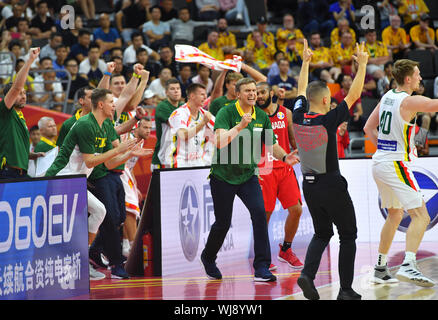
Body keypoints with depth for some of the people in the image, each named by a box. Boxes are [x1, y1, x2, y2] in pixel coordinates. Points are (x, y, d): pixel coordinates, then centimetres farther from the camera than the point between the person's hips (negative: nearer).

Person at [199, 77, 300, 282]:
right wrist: (240, 126, -38)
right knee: (223, 223, 5)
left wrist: (284, 157, -10)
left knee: (259, 213, -19)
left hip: (248, 175, 3)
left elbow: (272, 145, 9)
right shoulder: (226, 113, -13)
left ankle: (262, 268, -18)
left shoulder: (262, 117, 1)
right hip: (223, 175, -3)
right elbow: (220, 142, -27)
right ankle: (208, 257, 36)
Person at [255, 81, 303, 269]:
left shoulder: (286, 113, 6)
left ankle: (286, 250, 17)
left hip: (285, 169, 4)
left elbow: (293, 139, 16)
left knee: (296, 210, -1)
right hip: (263, 171, -4)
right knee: (265, 214, -3)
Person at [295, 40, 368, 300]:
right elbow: (354, 95, -12)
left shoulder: (298, 118, -4)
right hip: (332, 186, -6)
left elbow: (302, 91, 15)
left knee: (322, 234, 20)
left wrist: (306, 62, 27)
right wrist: (362, 65, -3)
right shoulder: (328, 122, -18)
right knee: (348, 236, 8)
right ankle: (346, 290, 5)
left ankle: (308, 273, -3)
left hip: (309, 186, 6)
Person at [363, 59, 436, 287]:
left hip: (379, 163, 9)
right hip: (396, 165, -9)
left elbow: (369, 128, 17)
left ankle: (381, 268, 24)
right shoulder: (409, 101, -14)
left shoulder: (387, 97, 10)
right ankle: (408, 266, -26)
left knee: (395, 215, 23)